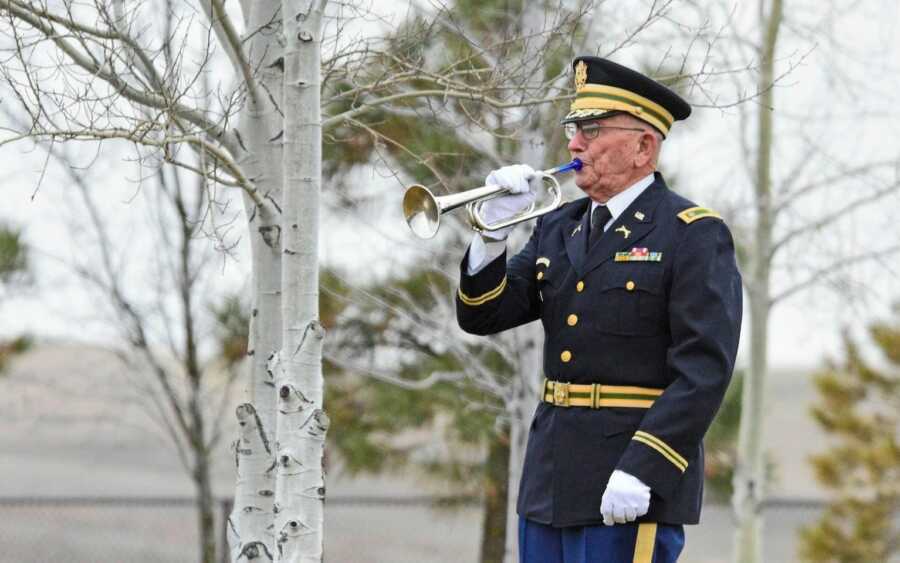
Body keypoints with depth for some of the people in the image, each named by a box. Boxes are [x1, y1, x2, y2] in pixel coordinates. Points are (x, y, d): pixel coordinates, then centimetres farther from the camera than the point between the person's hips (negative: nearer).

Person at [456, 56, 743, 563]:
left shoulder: (696, 236, -6)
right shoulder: (558, 230, 15)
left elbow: (705, 370, -15)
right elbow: (481, 317, 13)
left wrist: (641, 470, -22)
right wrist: (492, 231, -4)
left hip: (632, 489, -7)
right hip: (550, 487, 7)